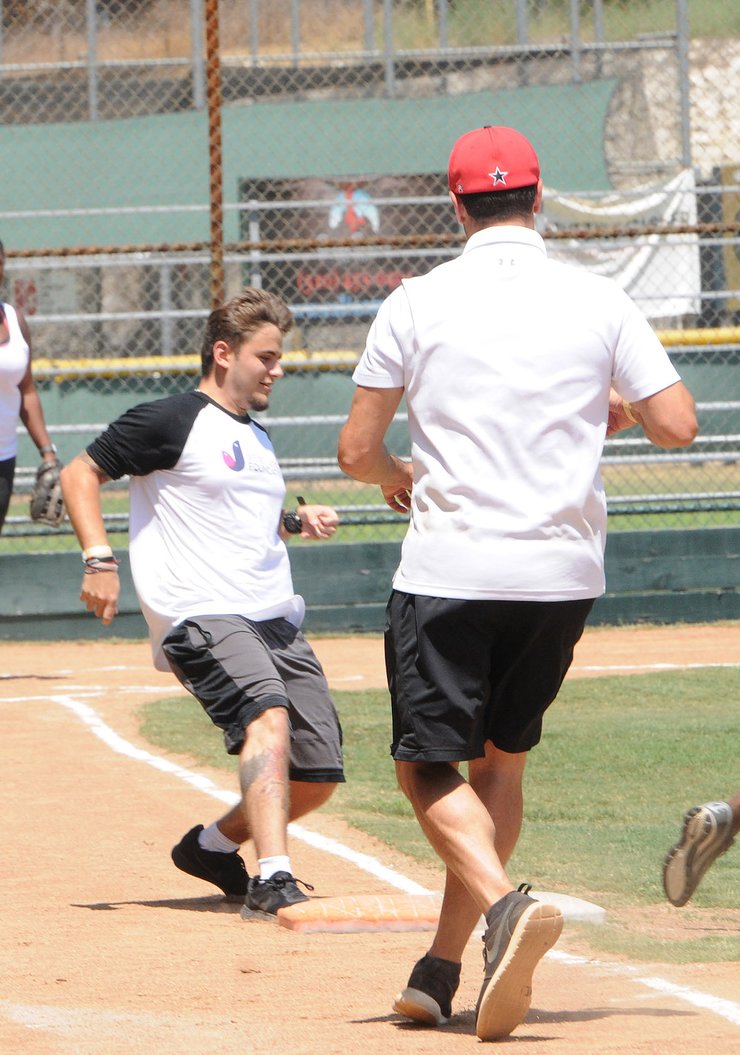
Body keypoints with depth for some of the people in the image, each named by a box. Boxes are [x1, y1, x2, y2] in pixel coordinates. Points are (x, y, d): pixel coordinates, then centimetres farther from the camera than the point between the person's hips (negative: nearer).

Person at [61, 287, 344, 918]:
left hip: (276, 622, 8)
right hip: (202, 619, -8)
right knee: (268, 717, -33)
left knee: (318, 776, 3)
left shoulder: (255, 439, 24)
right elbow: (80, 473, -2)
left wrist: (296, 523, 17)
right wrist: (99, 558, -15)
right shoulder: (171, 422, -2)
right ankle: (275, 881, -44)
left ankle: (215, 845, 27)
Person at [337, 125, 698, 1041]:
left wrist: (394, 476, 24)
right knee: (499, 762, 17)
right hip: (564, 574, 3)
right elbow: (677, 424, -2)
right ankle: (440, 973, 15)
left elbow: (355, 452, 1)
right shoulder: (598, 303, 1)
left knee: (427, 767, 3)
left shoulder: (417, 305, -3)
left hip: (449, 570, -3)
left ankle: (504, 904, -24)